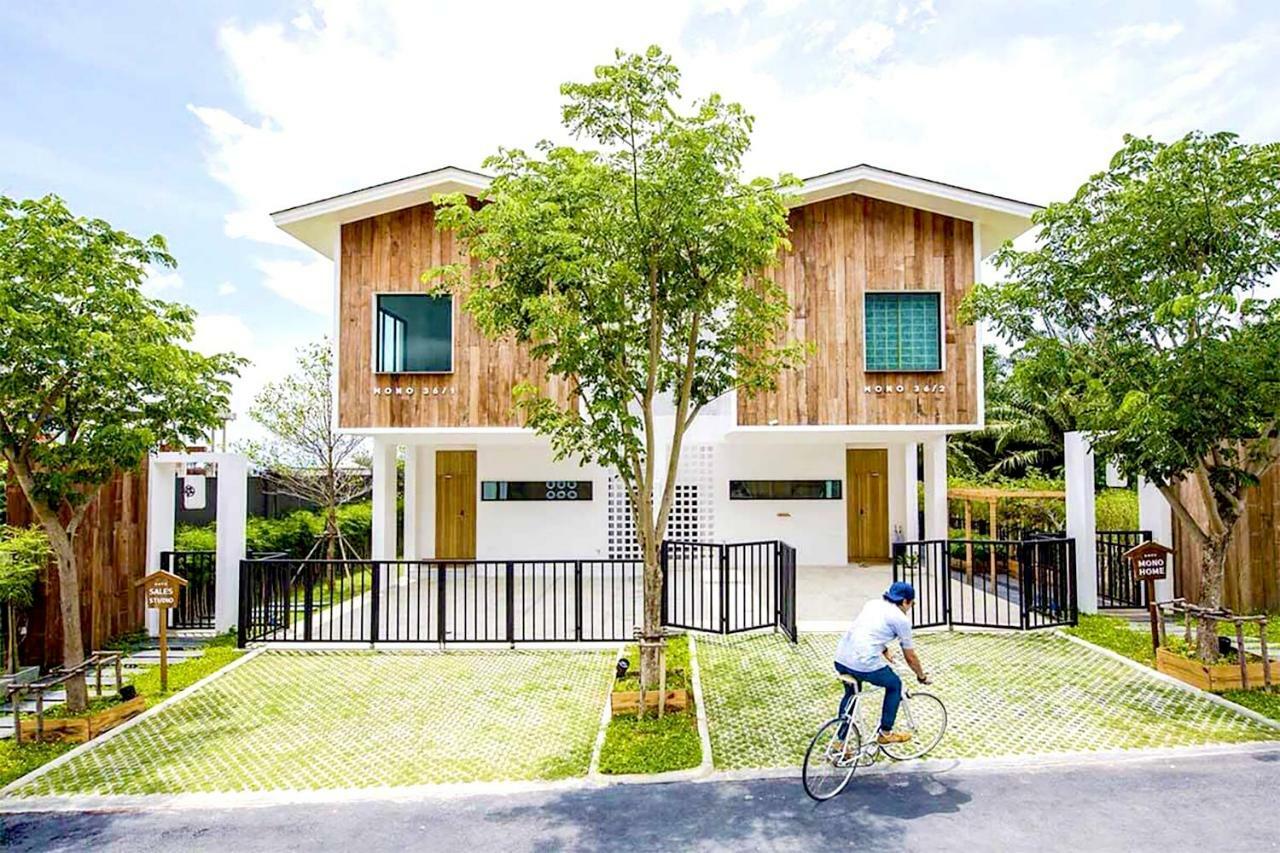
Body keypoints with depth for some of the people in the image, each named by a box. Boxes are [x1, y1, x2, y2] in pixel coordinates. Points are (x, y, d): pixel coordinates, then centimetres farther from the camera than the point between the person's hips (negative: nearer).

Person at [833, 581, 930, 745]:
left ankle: (841, 740, 35)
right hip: (864, 664, -6)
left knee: (851, 694, 31)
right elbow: (910, 657, 12)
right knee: (894, 685, 22)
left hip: (840, 659, 6)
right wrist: (922, 676, 29)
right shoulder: (901, 619, 2)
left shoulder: (872, 604, 20)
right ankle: (885, 733, 30)